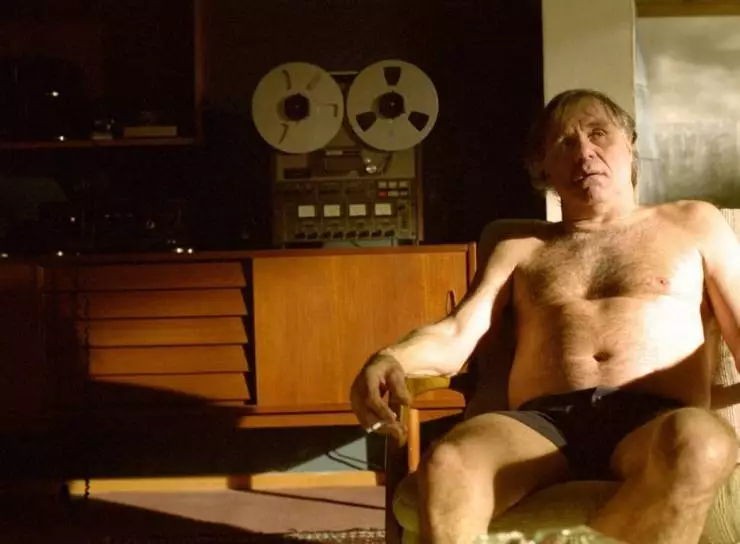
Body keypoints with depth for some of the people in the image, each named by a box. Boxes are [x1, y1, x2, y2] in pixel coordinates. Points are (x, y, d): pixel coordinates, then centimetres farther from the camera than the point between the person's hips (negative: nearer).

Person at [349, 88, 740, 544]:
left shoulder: (694, 224, 24)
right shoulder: (518, 245, 25)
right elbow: (457, 335, 13)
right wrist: (392, 358, -12)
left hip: (654, 419, 0)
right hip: (542, 421, 1)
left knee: (699, 443, -39)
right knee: (448, 464, -35)